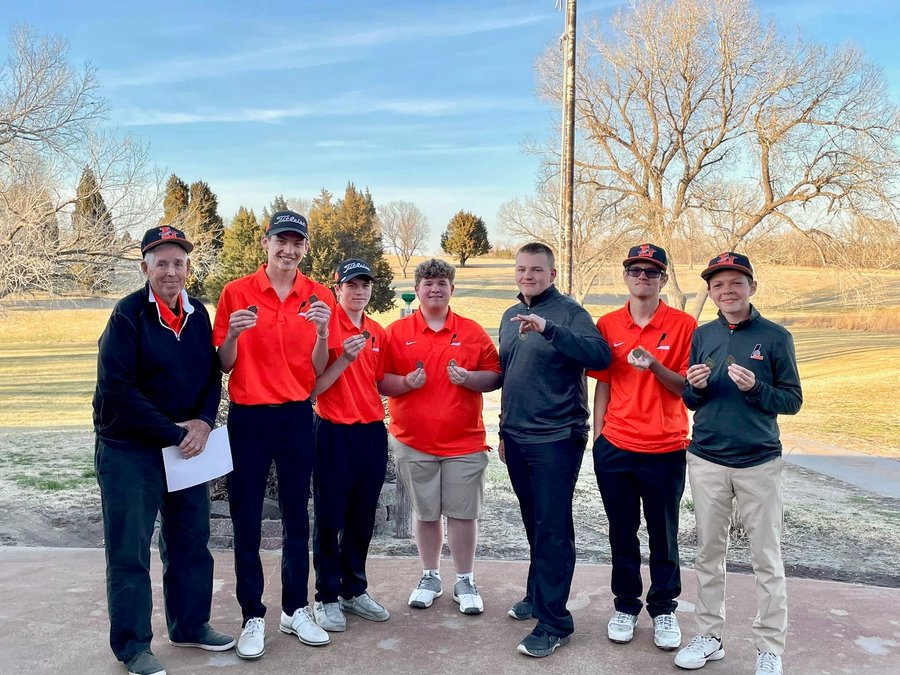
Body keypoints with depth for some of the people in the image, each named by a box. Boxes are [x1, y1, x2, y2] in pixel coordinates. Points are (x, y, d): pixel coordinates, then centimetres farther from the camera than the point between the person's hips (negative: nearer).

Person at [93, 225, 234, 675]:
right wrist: (171, 432, -17)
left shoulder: (198, 314, 5)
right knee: (129, 551, 4)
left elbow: (212, 376, 9)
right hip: (129, 450, -6)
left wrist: (202, 421, -10)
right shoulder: (128, 314, -12)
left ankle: (190, 625, 31)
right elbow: (116, 389, -18)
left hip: (187, 447, 6)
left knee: (191, 542, 14)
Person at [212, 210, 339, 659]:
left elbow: (318, 371, 1)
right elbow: (224, 366, 0)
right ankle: (253, 618, 17)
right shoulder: (236, 293, -4)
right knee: (246, 521, 5)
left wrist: (322, 331, -16)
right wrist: (233, 334, -20)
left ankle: (296, 610, 23)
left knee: (297, 518, 10)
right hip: (247, 417, -1)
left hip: (297, 416, 2)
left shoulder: (319, 297, 1)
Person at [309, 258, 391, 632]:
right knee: (330, 518, 4)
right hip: (335, 433, -5)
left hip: (372, 432, 6)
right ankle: (327, 598, 17)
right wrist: (344, 358, -22)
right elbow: (314, 387, -11)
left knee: (363, 518, 13)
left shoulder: (378, 332, 10)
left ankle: (354, 590, 27)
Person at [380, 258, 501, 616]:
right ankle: (430, 577, 28)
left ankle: (466, 581, 20)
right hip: (413, 441, 0)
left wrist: (469, 378, -14)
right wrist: (406, 382, -17)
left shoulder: (473, 332, 4)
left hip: (464, 441, 0)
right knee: (425, 512, 11)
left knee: (463, 512, 4)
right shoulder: (396, 332, 3)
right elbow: (379, 381, 2)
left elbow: (494, 377, 5)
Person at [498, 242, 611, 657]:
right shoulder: (510, 317, 13)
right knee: (534, 525, 17)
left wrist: (549, 328, -34)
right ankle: (537, 595, 32)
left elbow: (600, 356, -24)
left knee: (553, 530, -3)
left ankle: (553, 622, 6)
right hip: (516, 439, 6)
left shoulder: (569, 312, -8)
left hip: (556, 439, -6)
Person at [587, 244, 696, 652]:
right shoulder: (607, 325, 4)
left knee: (663, 534, 11)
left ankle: (664, 610, 28)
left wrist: (654, 365, -22)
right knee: (622, 533, 13)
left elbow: (687, 387, -5)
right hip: (615, 448, 2)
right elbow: (602, 385, 8)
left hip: (665, 449, -2)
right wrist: (597, 438, 4)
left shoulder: (683, 325, -3)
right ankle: (625, 606, 29)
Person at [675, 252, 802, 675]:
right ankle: (709, 637, 25)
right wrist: (695, 386, -12)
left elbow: (792, 401, -2)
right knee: (709, 553, 12)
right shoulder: (701, 336, 6)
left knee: (767, 559, 5)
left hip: (759, 462, -3)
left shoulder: (776, 337, -3)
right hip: (706, 461, 3)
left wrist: (755, 388, -19)